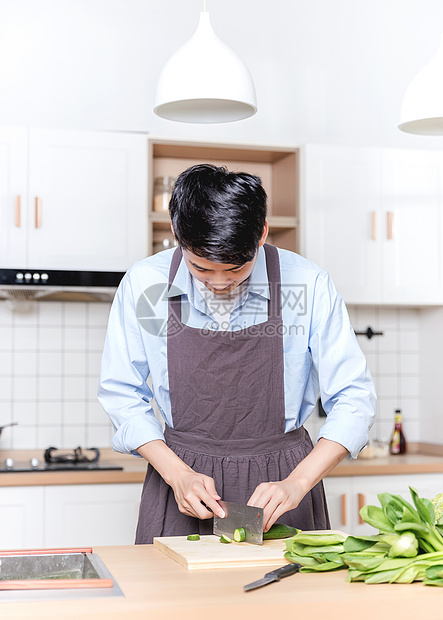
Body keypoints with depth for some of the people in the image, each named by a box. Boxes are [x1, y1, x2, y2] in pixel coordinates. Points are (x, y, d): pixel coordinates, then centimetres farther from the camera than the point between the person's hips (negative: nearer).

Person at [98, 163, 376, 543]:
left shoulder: (308, 284, -12)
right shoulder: (143, 284, -9)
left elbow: (353, 398, -7)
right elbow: (121, 394, 0)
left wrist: (297, 483, -18)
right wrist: (178, 474, -11)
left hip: (279, 482, 0)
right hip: (181, 473, 1)